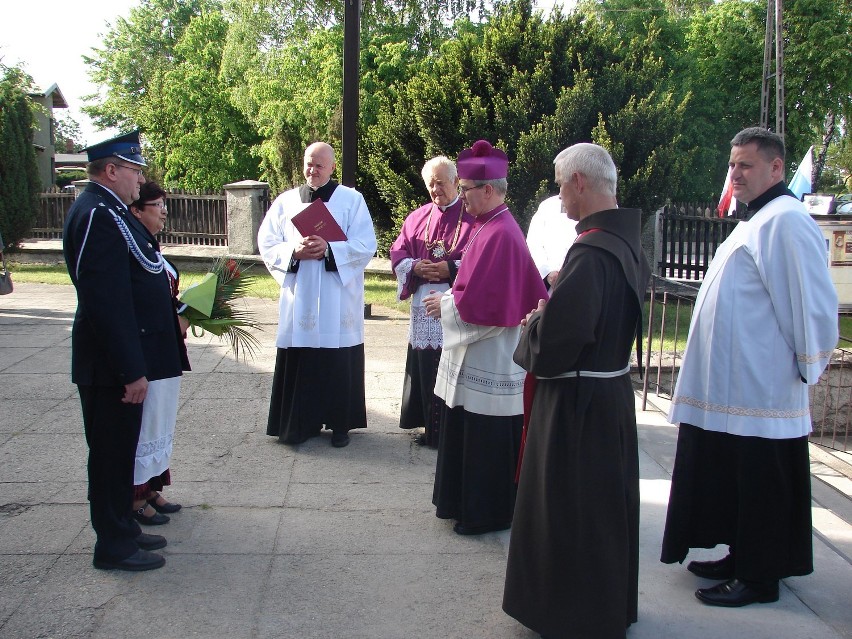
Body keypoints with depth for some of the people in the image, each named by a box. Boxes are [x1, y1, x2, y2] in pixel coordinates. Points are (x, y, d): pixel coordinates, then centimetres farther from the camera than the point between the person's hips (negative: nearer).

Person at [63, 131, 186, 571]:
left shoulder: (108, 209, 13)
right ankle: (113, 546, 14)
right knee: (113, 452, 1)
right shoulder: (98, 214, -20)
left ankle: (122, 529, 32)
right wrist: (131, 370, -25)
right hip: (112, 366, -10)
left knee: (120, 449, 18)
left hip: (119, 359, 10)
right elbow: (106, 300, -25)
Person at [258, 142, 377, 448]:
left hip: (339, 300, -2)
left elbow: (366, 245, -5)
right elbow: (267, 244, 6)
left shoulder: (352, 199, 3)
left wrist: (329, 249, -19)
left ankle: (340, 423, 15)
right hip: (298, 299, 2)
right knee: (298, 365, 2)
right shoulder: (286, 201, 11)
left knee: (339, 364, 1)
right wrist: (294, 251, -13)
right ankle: (300, 423, 15)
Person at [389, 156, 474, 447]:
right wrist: (416, 267, -9)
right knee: (424, 368, 9)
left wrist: (451, 268, -19)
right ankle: (430, 427, 21)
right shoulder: (417, 217, 14)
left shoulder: (472, 217, -2)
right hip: (423, 307, 5)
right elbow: (398, 253, 11)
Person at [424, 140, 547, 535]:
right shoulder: (489, 226, 9)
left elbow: (480, 302, -24)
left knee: (485, 441, 4)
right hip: (476, 356, 10)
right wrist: (451, 297, 5)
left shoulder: (499, 234, -22)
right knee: (467, 436, 19)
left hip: (489, 360, -10)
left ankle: (485, 514, 18)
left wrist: (445, 304, -10)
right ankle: (466, 503, 33)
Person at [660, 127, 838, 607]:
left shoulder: (786, 222, -17)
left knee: (759, 486, 1)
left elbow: (815, 303, -21)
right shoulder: (758, 220, 16)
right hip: (735, 385, 10)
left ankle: (759, 577, 13)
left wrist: (806, 367, -13)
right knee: (734, 478, 17)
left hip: (760, 389, -10)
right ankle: (742, 558, 30)